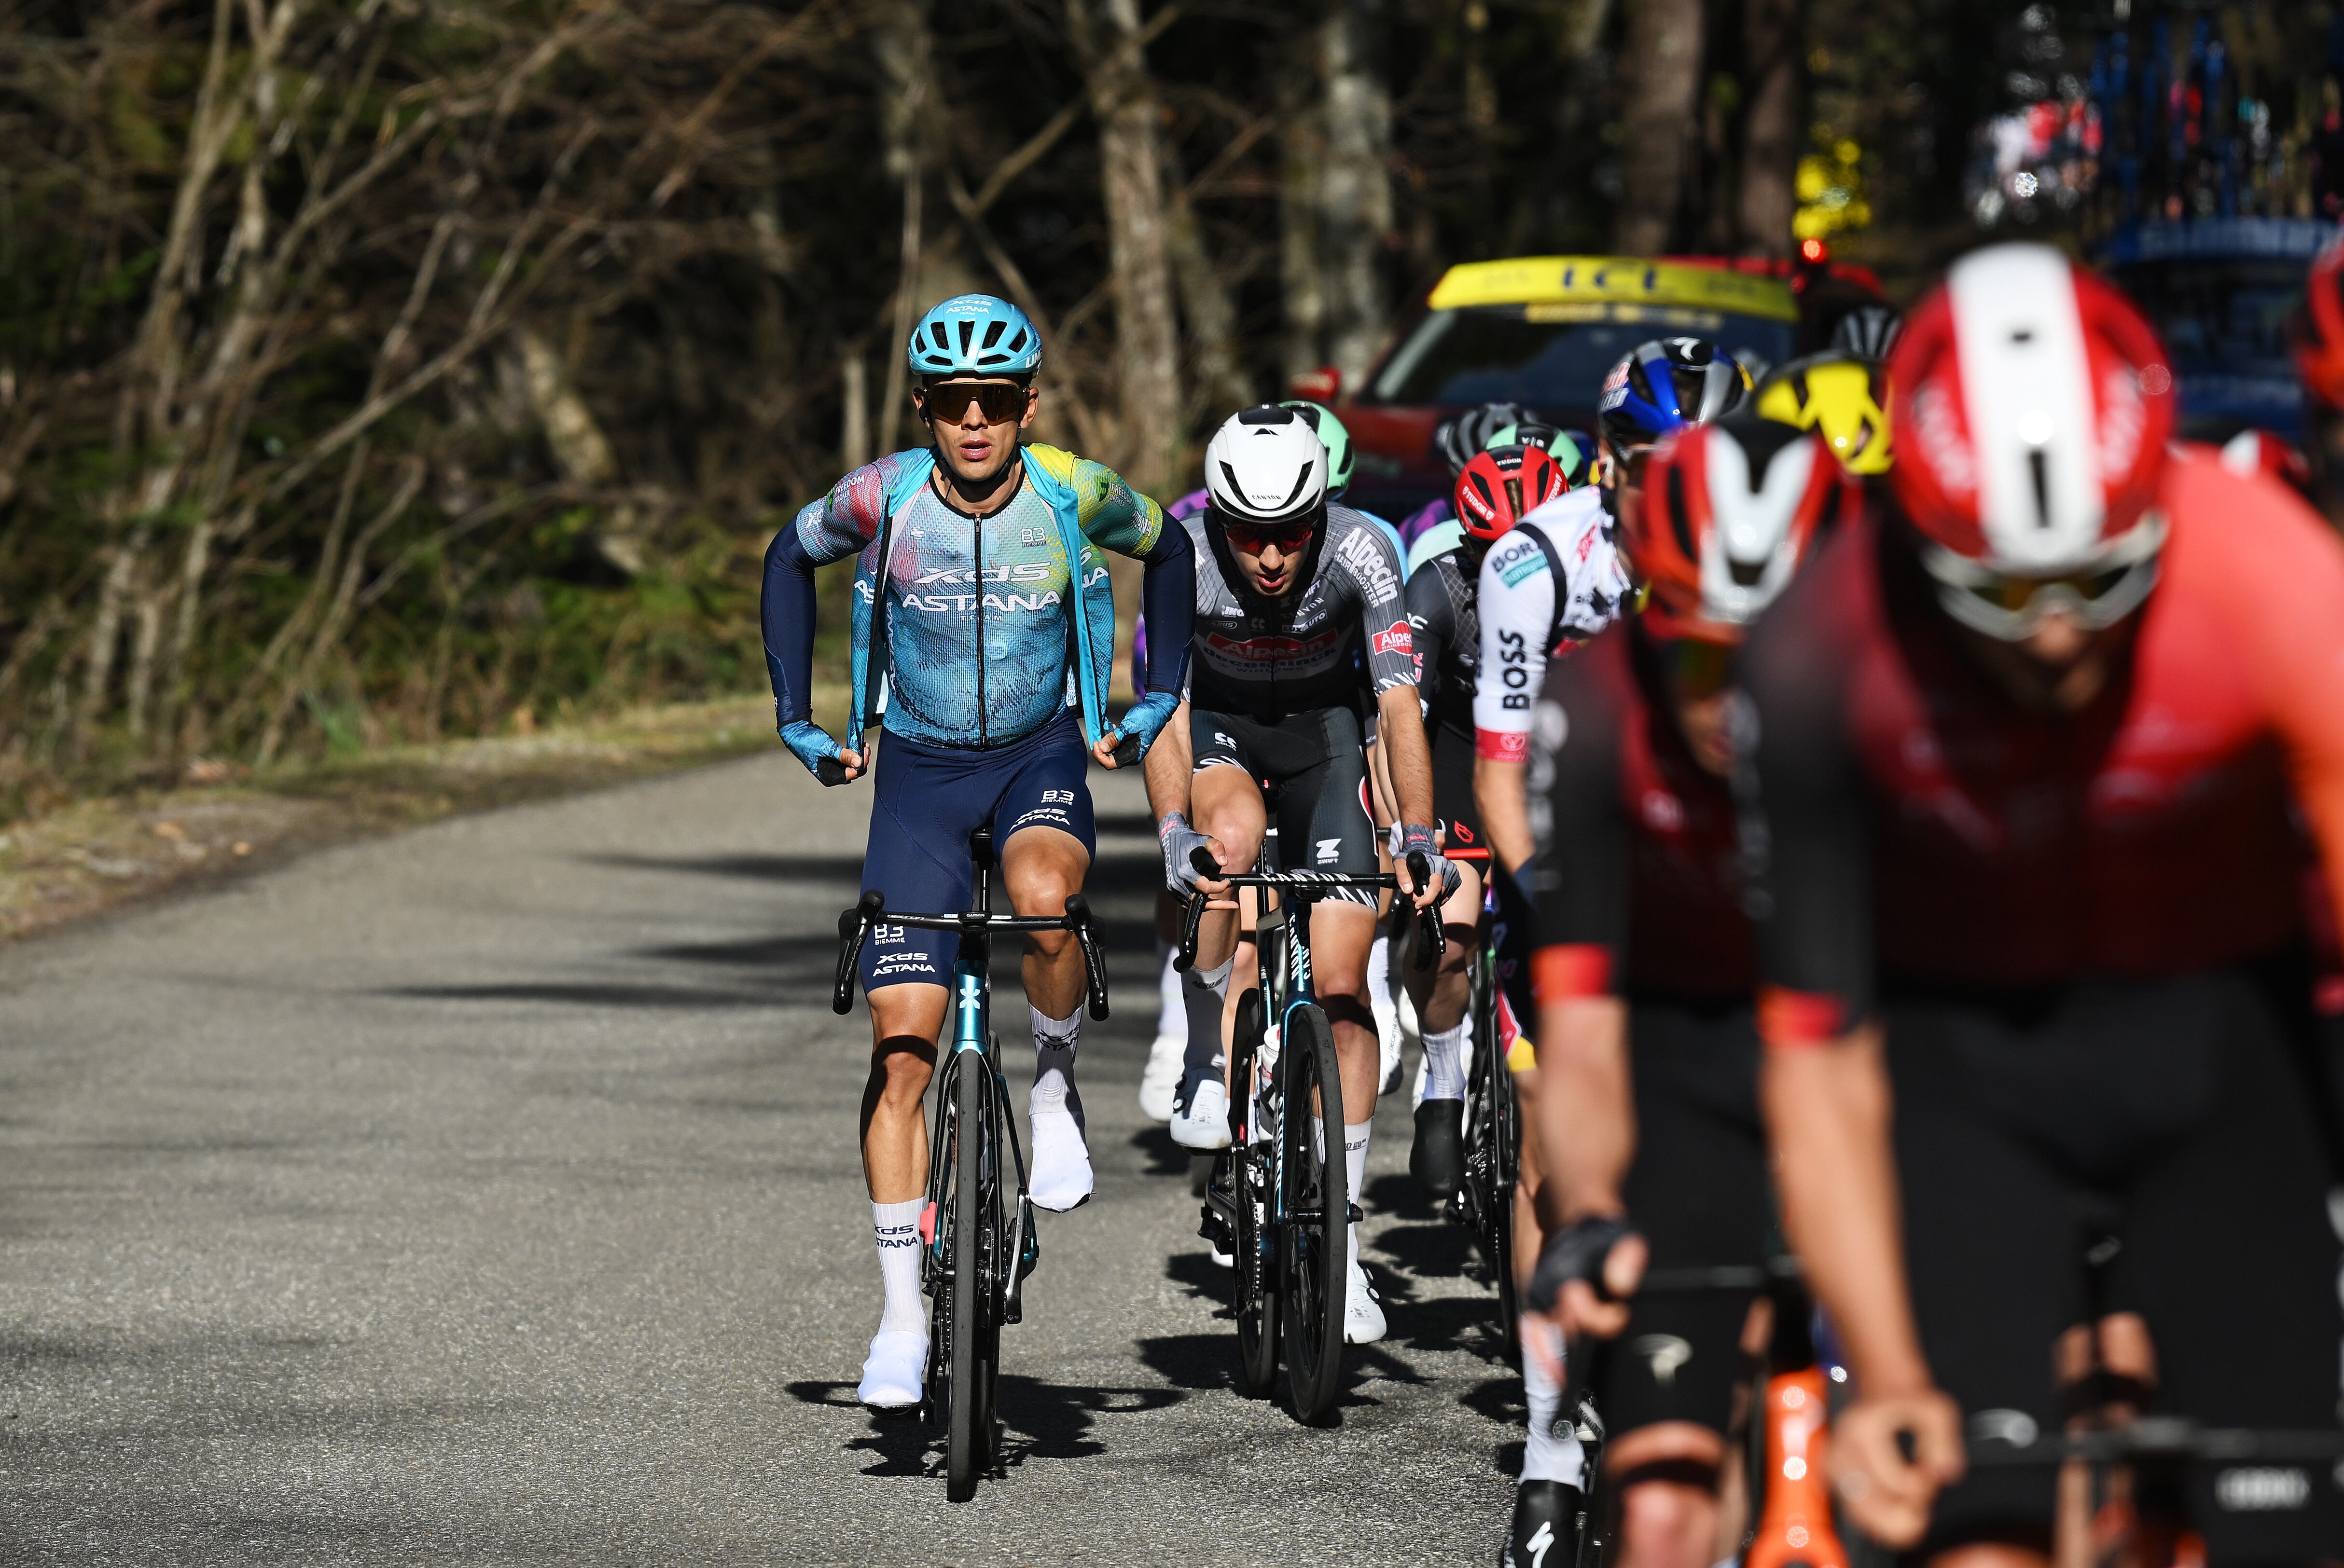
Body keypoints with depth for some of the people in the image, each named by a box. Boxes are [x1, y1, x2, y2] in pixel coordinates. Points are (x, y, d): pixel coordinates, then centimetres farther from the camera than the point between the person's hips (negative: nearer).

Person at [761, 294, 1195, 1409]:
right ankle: (904, 1316, 0)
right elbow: (788, 560, 7)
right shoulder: (880, 500, -15)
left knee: (1044, 898, -37)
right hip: (920, 765, 1)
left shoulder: (1074, 494, -15)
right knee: (902, 1044, -7)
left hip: (1043, 752, -1)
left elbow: (1166, 552, 7)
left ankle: (1055, 1088, -6)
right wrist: (796, 717, 4)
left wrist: (1159, 699, 3)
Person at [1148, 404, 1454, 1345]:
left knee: (1339, 983, -8)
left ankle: (1336, 1247, -3)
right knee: (1235, 834, -37)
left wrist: (1419, 840, -40)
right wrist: (1175, 835, -46)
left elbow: (1401, 706, -31)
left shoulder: (1360, 553, -29)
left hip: (1322, 724, 0)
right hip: (1218, 722, 0)